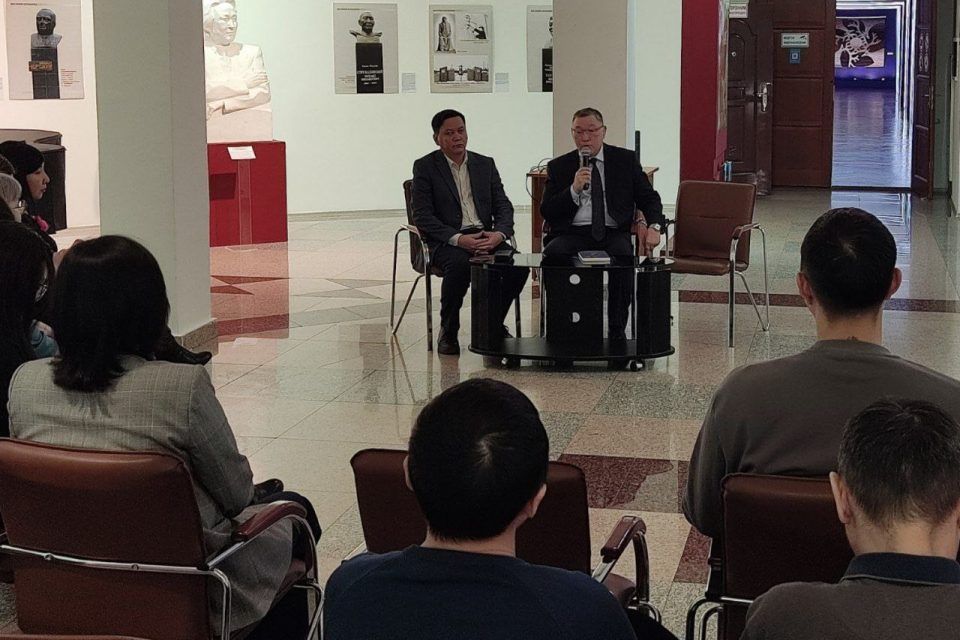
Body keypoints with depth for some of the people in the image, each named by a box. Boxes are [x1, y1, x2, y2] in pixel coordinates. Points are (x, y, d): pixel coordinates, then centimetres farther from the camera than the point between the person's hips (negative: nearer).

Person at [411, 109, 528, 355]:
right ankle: (448, 332, -16)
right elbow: (423, 216, -6)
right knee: (459, 264, -37)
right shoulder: (425, 167, 3)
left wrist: (498, 234, -13)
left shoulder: (485, 164, 16)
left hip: (485, 238, 4)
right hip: (446, 241, -4)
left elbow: (503, 206, 10)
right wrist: (458, 239, -20)